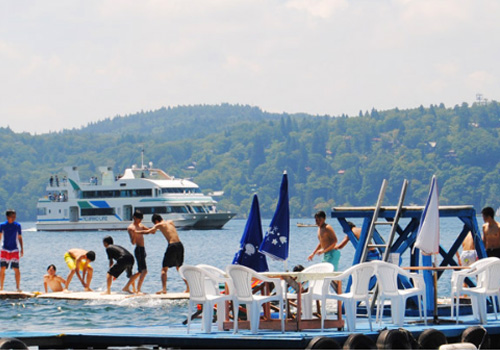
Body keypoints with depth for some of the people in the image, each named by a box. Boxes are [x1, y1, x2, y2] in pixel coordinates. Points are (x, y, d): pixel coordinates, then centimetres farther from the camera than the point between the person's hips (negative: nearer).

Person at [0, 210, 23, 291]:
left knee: (16, 269, -5)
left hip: (14, 250, 0)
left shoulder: (17, 225, 2)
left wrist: (22, 249, 4)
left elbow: (20, 238, 9)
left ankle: (18, 287, 4)